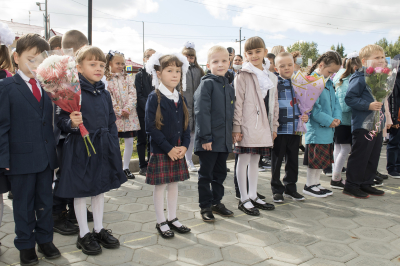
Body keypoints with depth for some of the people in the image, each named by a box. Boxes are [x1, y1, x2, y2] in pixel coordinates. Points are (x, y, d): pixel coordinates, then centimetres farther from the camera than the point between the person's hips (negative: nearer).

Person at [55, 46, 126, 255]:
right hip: (80, 148, -6)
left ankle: (99, 229, 32)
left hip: (103, 147, 6)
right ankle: (84, 234, 24)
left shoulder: (104, 94, 7)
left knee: (100, 188, 16)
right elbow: (61, 121, -11)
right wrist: (71, 123, -32)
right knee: (80, 191, 8)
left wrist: (114, 148, 9)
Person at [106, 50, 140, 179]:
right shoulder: (106, 79, -1)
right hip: (114, 115, -3)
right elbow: (108, 97, -7)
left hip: (129, 114, 3)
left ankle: (126, 167, 16)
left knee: (129, 142, 4)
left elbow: (133, 94, 0)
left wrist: (127, 109, -13)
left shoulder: (128, 78, 9)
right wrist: (119, 111, -13)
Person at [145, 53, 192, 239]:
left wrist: (184, 146, -5)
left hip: (178, 151, 6)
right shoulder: (154, 98, -11)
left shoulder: (181, 99, 8)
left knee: (174, 184, 14)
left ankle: (173, 219, 29)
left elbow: (186, 125, 10)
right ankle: (161, 222, 19)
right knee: (160, 186, 4)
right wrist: (169, 148, -17)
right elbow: (151, 128, -15)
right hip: (160, 151, -6)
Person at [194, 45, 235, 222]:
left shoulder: (229, 88, 12)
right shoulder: (207, 84, -10)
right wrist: (205, 137, -19)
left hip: (224, 140, 7)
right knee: (206, 174, 6)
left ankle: (217, 202, 32)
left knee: (220, 173, 17)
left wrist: (231, 135, 13)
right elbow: (201, 112, -16)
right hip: (209, 140, -7)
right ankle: (205, 206, 19)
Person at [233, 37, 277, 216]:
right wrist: (236, 127, -15)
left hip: (263, 126, 6)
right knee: (244, 160, 2)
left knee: (255, 160, 15)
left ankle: (253, 196, 26)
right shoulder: (243, 76, -6)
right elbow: (237, 103, -10)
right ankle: (244, 199, 12)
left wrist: (274, 126, 14)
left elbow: (274, 103, 17)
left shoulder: (271, 77, 13)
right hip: (247, 126, -6)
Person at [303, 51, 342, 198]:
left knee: (323, 158, 15)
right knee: (315, 157, -1)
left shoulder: (328, 83, 12)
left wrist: (337, 117, -2)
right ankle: (309, 185, 14)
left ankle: (316, 183, 27)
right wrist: (328, 120, -18)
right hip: (317, 128, -9)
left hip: (328, 128, 9)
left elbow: (334, 101, 15)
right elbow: (313, 108, -20)